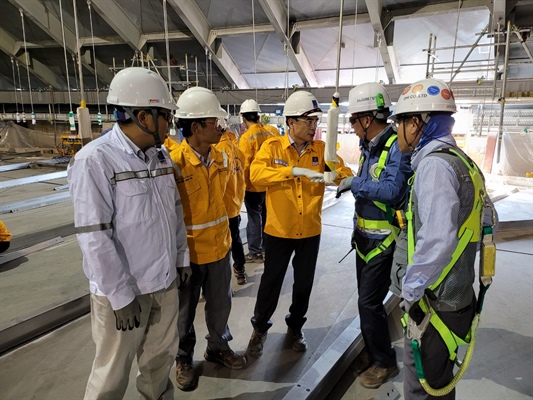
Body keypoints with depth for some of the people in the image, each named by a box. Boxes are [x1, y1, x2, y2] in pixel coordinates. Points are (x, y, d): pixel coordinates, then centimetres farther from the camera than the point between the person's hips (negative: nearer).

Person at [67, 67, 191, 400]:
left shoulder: (161, 156, 5)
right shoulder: (95, 160, -17)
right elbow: (95, 236, -18)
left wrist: (182, 257, 13)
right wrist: (121, 295, -16)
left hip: (166, 280, 6)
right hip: (123, 289, -6)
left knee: (162, 355, 21)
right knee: (114, 372, 13)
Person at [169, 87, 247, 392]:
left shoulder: (221, 157, 0)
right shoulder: (174, 162, -21)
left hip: (219, 245, 5)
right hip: (188, 250, -5)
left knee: (220, 303, 21)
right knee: (185, 308, 16)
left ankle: (218, 347, 46)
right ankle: (184, 359, 40)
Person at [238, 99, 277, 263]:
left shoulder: (246, 137, -16)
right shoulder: (269, 133, 1)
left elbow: (245, 164, -18)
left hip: (254, 186, -6)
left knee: (254, 218, 5)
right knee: (267, 216, 19)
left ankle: (255, 252, 13)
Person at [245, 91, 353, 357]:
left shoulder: (321, 149, 0)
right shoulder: (272, 147, -8)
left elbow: (343, 171, -4)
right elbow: (256, 173, -23)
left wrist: (335, 176, -28)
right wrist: (293, 171, -34)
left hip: (310, 231, 3)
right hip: (279, 230, -2)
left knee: (304, 284, 17)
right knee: (271, 282, 11)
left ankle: (295, 327, 41)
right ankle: (260, 328, 35)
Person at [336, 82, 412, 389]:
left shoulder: (397, 147, -20)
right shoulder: (370, 147, 8)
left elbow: (393, 191, -33)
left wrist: (354, 183, -25)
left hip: (383, 240, -9)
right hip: (365, 236, 9)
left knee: (370, 302, -1)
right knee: (366, 298, 18)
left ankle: (385, 362, 22)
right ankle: (372, 352, 37)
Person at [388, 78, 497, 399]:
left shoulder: (435, 164, -21)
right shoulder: (460, 161, 9)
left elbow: (436, 239, -30)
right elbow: (489, 218, 18)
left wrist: (411, 289, -19)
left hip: (432, 303, -9)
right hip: (455, 296, 9)